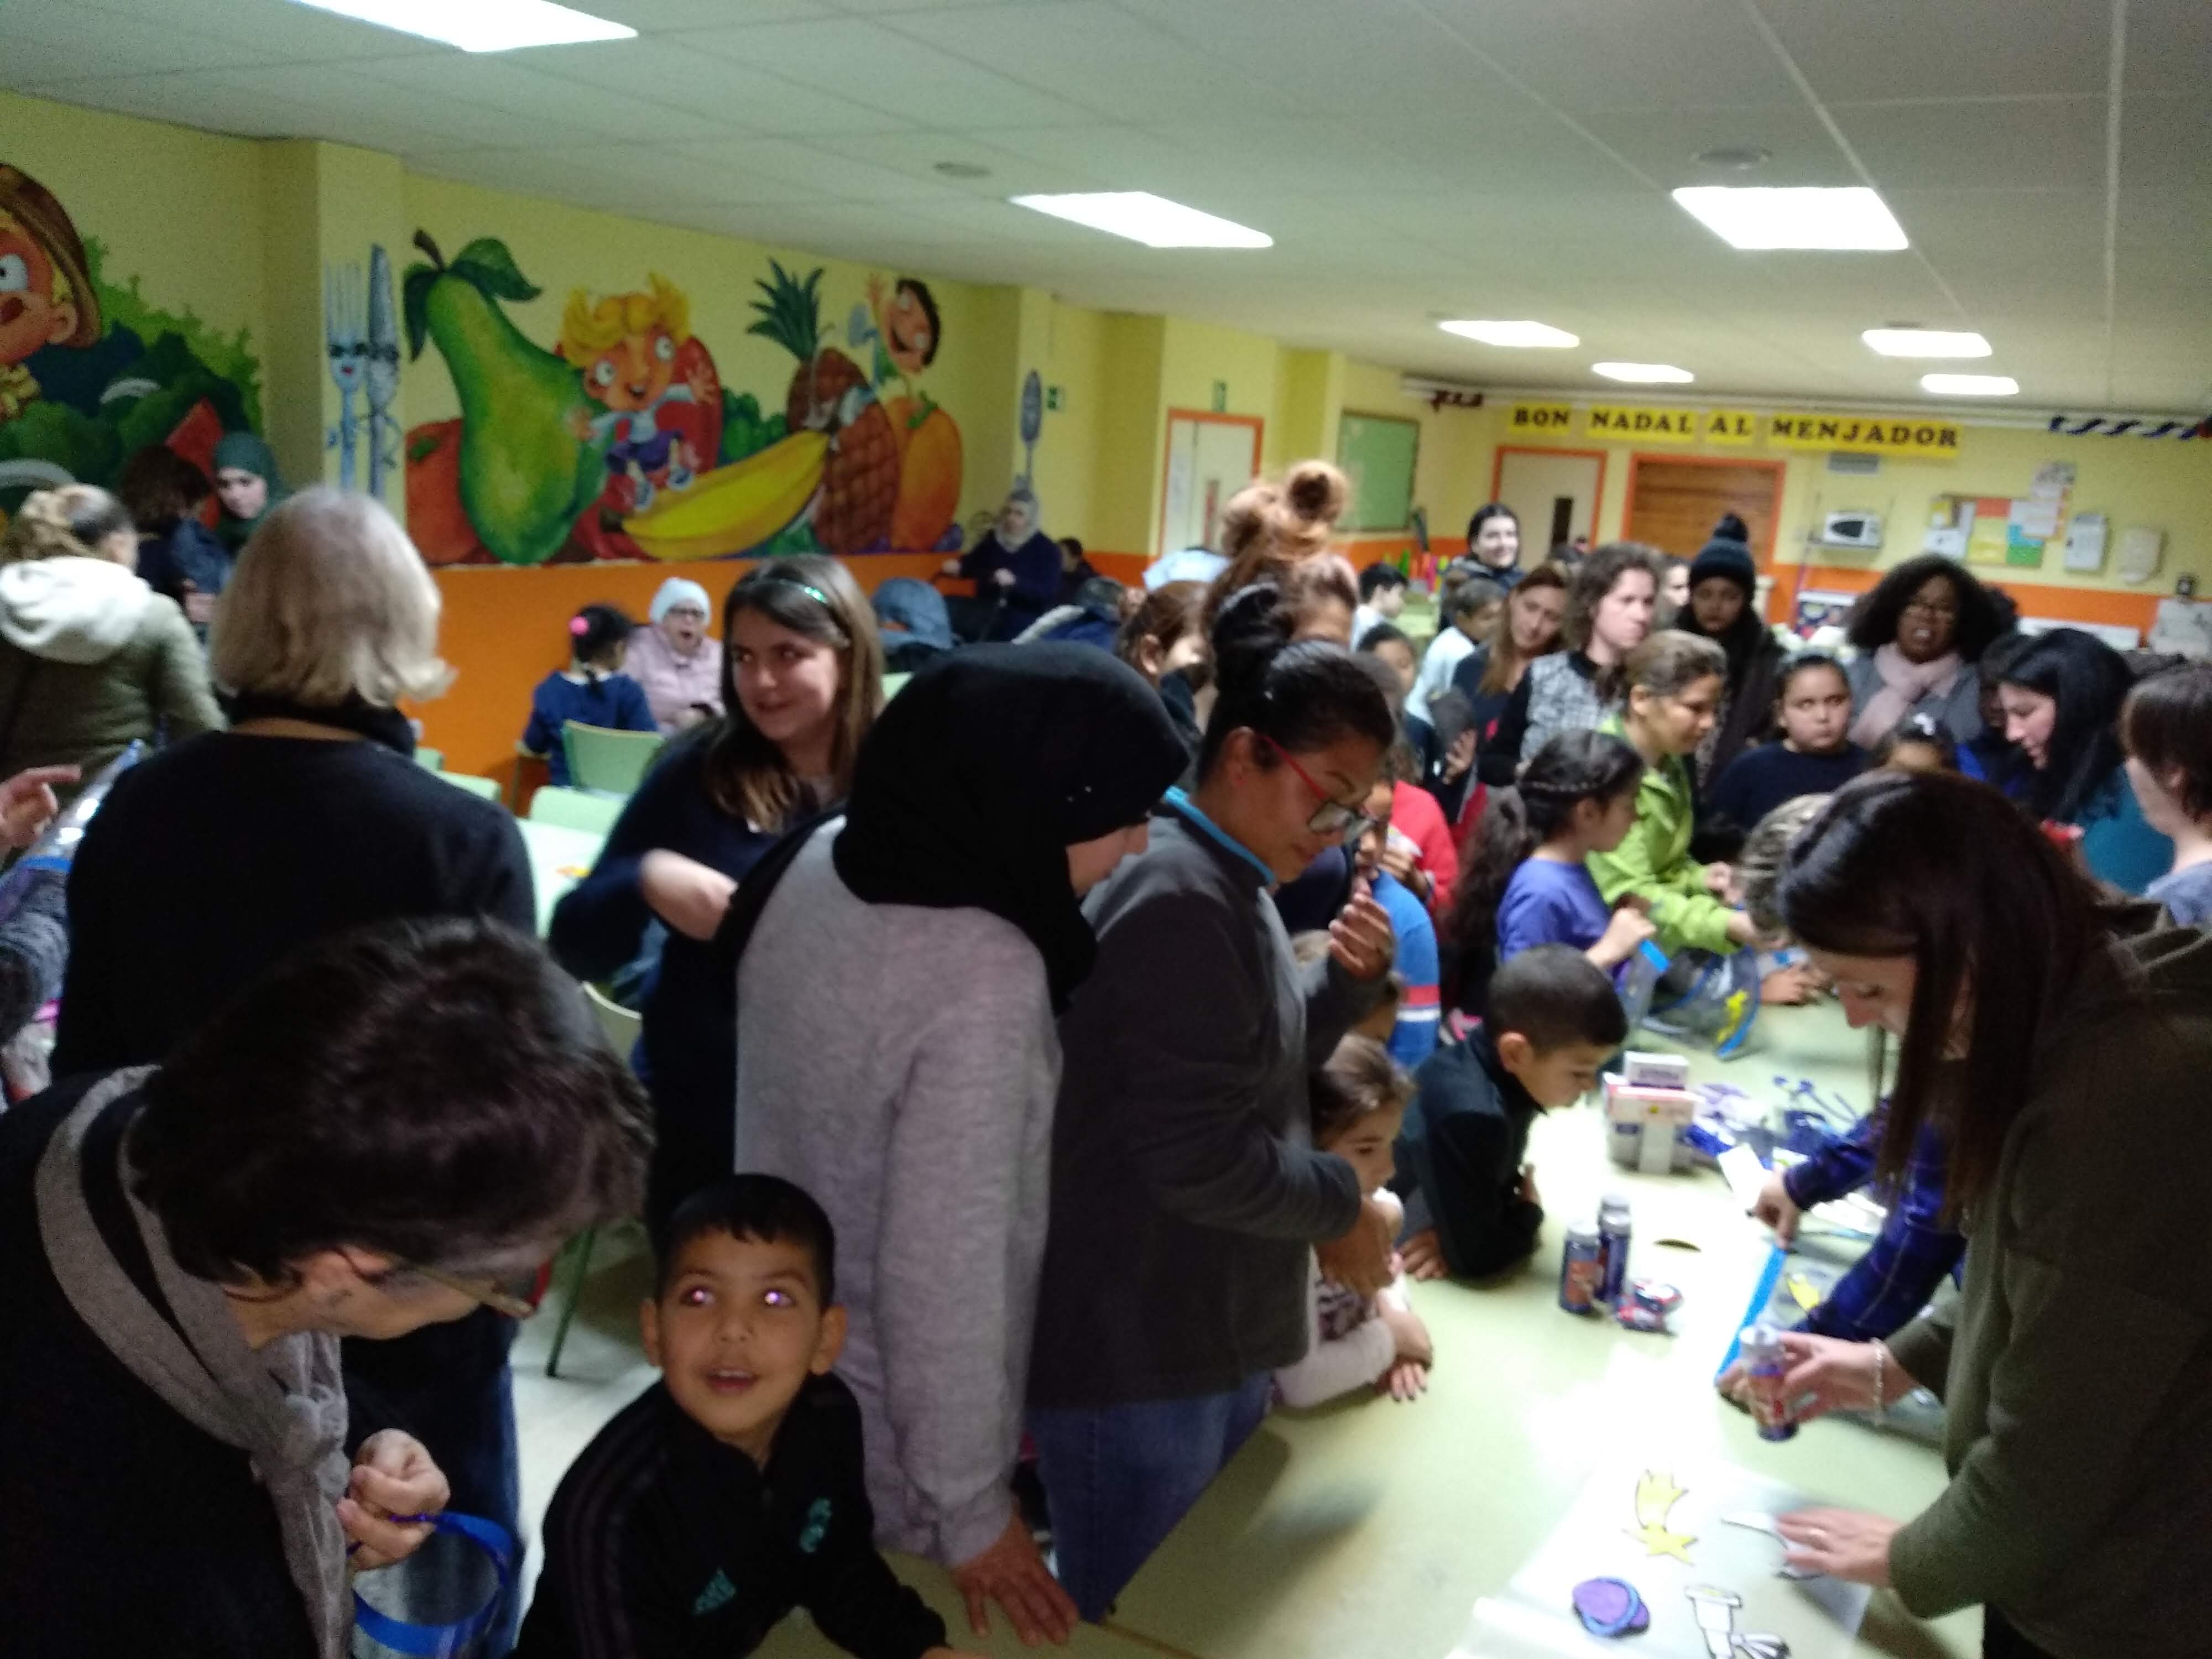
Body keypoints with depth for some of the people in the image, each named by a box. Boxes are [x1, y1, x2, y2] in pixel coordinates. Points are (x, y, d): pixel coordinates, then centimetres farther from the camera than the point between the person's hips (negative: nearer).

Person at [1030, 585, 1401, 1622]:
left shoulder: (1229, 885, 8)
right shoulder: (1179, 903, -24)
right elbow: (1201, 1158, -26)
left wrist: (1349, 981, -1)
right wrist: (1342, 1207, -11)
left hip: (1211, 1326, 10)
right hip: (1137, 1346, -10)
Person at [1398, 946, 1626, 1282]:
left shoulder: (1500, 1071, -9)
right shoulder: (1471, 1116, -31)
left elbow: (1498, 1181, 0)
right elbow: (1475, 1256, -26)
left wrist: (1456, 1231, -17)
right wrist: (1529, 1215, -9)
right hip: (1393, 1267, -7)